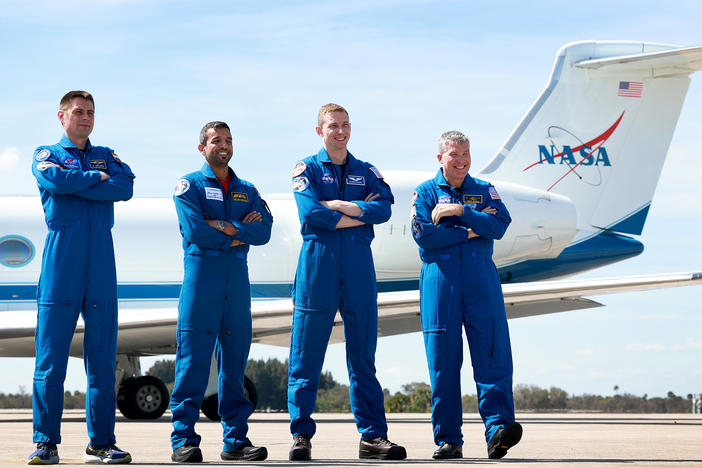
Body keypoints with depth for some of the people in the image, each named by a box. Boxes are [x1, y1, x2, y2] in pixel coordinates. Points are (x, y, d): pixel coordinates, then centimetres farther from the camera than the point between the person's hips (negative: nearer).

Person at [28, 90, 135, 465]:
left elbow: (125, 187, -1)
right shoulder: (46, 154, 13)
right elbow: (55, 180, -11)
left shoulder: (107, 156, 21)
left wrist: (75, 186, -6)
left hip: (101, 261, 3)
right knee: (51, 352, -7)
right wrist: (96, 177, 0)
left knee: (102, 353, 1)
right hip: (62, 258, -3)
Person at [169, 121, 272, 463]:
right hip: (201, 273, -5)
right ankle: (183, 440, -6)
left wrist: (225, 226, -9)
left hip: (237, 278, 5)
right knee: (193, 359, -8)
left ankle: (235, 440, 9)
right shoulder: (190, 186, 6)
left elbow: (263, 232, 2)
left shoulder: (247, 191, 19)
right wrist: (240, 234, -2)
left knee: (235, 360, 5)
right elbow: (196, 232, -10)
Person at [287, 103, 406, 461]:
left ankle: (373, 435, 5)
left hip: (359, 265, 3)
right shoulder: (307, 169, 7)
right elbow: (311, 212, -11)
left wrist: (336, 206, -9)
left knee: (363, 356, 4)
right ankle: (301, 435, 2)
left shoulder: (366, 172, 16)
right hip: (318, 261, -3)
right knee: (306, 355, -3)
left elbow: (384, 209, -3)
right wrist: (359, 214, -6)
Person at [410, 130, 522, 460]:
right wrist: (468, 233, -5)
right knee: (443, 361, -2)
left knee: (492, 354, -11)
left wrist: (461, 211, -8)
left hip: (480, 279, 1)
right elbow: (423, 235, -5)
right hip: (439, 280, -1)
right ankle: (448, 439, 2)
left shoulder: (485, 191, 17)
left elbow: (499, 225, -1)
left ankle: (498, 428, -16)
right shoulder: (425, 193, 12)